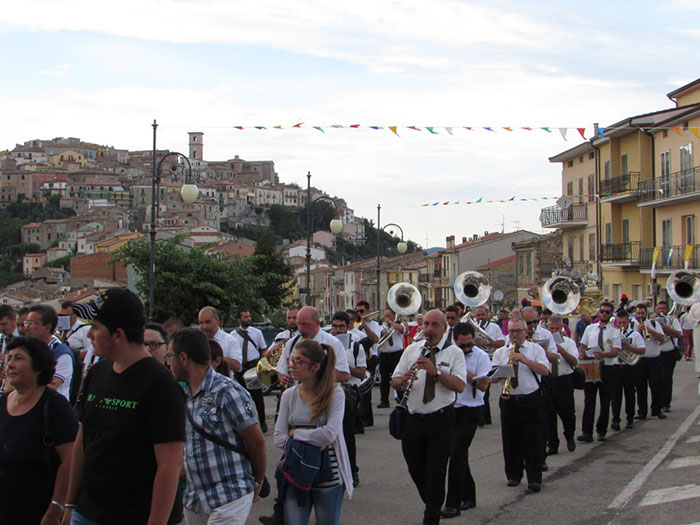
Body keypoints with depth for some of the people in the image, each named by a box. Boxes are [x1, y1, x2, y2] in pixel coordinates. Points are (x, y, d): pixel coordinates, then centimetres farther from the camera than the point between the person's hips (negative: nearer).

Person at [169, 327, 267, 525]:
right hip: (195, 497, 7)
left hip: (229, 496, -7)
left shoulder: (227, 392, -13)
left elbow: (257, 441, -9)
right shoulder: (182, 394, 9)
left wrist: (257, 483, 2)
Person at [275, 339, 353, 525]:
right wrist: (312, 441, -13)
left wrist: (295, 433, -9)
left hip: (328, 476, -3)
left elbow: (328, 434, -20)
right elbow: (279, 438, -2)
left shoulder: (334, 393, -9)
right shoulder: (289, 395, 4)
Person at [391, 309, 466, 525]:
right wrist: (403, 380, -16)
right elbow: (394, 382, 7)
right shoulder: (412, 350, 9)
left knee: (436, 472, -2)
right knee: (415, 469, 14)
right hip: (413, 418, 4)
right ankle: (432, 505, 37)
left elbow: (460, 386, -14)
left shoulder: (454, 352, -2)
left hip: (440, 420, -4)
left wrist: (435, 371, -24)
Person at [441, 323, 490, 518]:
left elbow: (483, 385, -17)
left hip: (470, 411, -5)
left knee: (457, 454, -12)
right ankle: (468, 497, 28)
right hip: (450, 410, 5)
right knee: (456, 454, 12)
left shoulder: (481, 356, -7)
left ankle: (453, 504, -8)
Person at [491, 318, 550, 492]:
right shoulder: (500, 352, 10)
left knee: (533, 441, -3)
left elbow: (545, 370, -9)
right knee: (510, 440, 8)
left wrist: (525, 360, -18)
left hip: (532, 401, -2)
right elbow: (493, 378, 4)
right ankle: (513, 475, 22)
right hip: (509, 401, 2)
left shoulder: (535, 349, 5)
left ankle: (534, 478, 3)